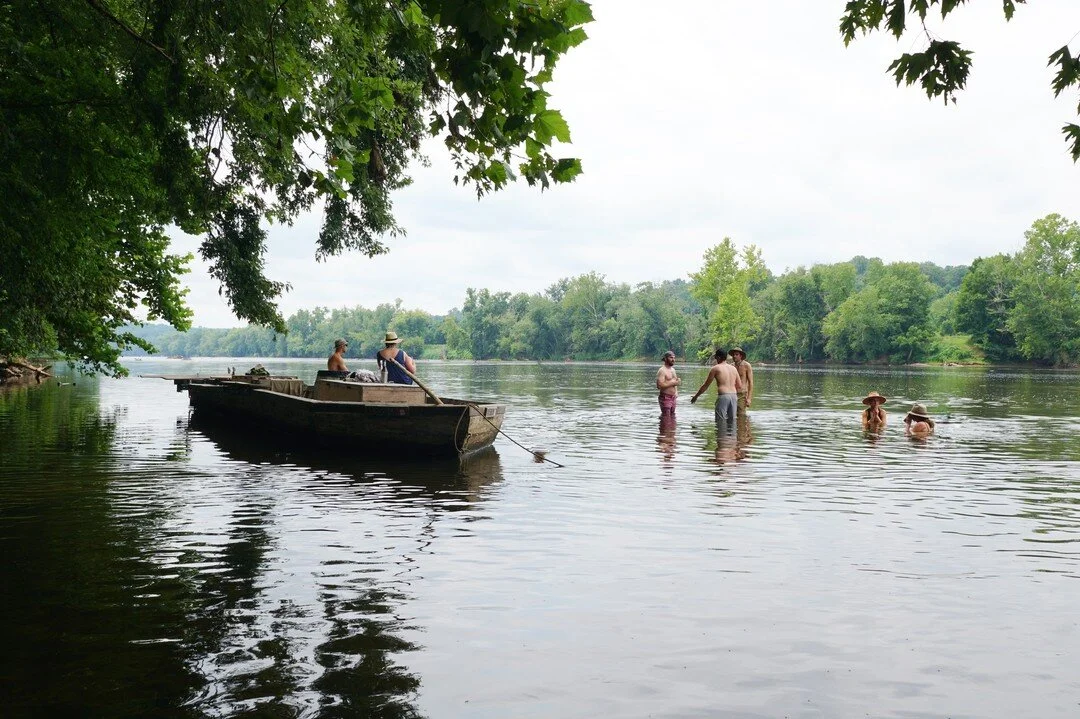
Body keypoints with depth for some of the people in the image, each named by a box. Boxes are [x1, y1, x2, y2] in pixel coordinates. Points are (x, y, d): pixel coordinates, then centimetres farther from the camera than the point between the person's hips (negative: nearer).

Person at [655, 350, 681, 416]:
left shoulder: (673, 370, 16)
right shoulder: (662, 370, -14)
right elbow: (659, 385, -24)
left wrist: (676, 392, 12)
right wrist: (673, 383, -22)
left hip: (673, 397, 9)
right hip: (665, 398, -9)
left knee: (672, 416, 13)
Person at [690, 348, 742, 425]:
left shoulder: (716, 368, 2)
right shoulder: (733, 368, 16)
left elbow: (705, 385, 6)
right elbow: (739, 385, 19)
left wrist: (696, 396, 16)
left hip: (723, 396, -6)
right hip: (734, 395, 6)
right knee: (732, 421, 12)